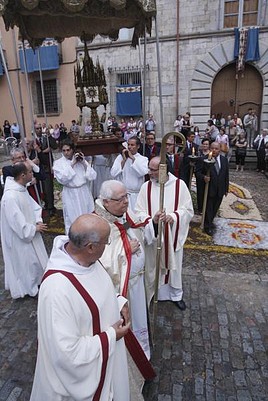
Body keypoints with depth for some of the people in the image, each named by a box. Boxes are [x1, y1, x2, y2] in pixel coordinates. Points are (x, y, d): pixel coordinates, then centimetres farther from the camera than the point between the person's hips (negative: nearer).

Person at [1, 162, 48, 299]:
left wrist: (38, 221, -8)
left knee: (34, 259, 23)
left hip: (29, 232, 9)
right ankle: (28, 288, 34)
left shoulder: (22, 189, -4)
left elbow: (33, 206, 6)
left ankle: (34, 281, 46)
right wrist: (35, 228, -17)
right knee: (25, 262, 12)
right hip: (19, 237, -9)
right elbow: (18, 223, -29)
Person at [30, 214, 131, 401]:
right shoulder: (58, 289, -40)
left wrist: (118, 302, -9)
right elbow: (68, 352, -31)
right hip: (84, 367, -6)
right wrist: (110, 337, -22)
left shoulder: (85, 257, -15)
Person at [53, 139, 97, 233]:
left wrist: (84, 163, -12)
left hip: (84, 192, 3)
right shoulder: (58, 163, -1)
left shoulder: (80, 159, 5)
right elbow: (62, 179, -18)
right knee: (72, 221, 3)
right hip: (70, 195, -3)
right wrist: (72, 164, -16)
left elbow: (93, 176, -1)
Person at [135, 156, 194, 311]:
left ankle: (176, 294, 41)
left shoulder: (179, 185, -10)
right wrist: (152, 219, -25)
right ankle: (152, 293, 39)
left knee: (174, 265, 17)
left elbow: (188, 210, -5)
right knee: (153, 265, 14)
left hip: (173, 236, 0)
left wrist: (173, 217, -23)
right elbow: (139, 212, -6)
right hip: (152, 236, 0)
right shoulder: (146, 186, -7)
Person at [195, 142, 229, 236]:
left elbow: (226, 175, 8)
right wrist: (203, 177, -30)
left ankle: (210, 221, 39)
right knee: (208, 208, 6)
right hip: (208, 189, -4)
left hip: (220, 190, 4)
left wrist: (226, 189, 8)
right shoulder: (203, 160, -10)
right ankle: (208, 227, 21)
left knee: (215, 208, 16)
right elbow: (197, 172, -8)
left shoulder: (224, 160, 5)